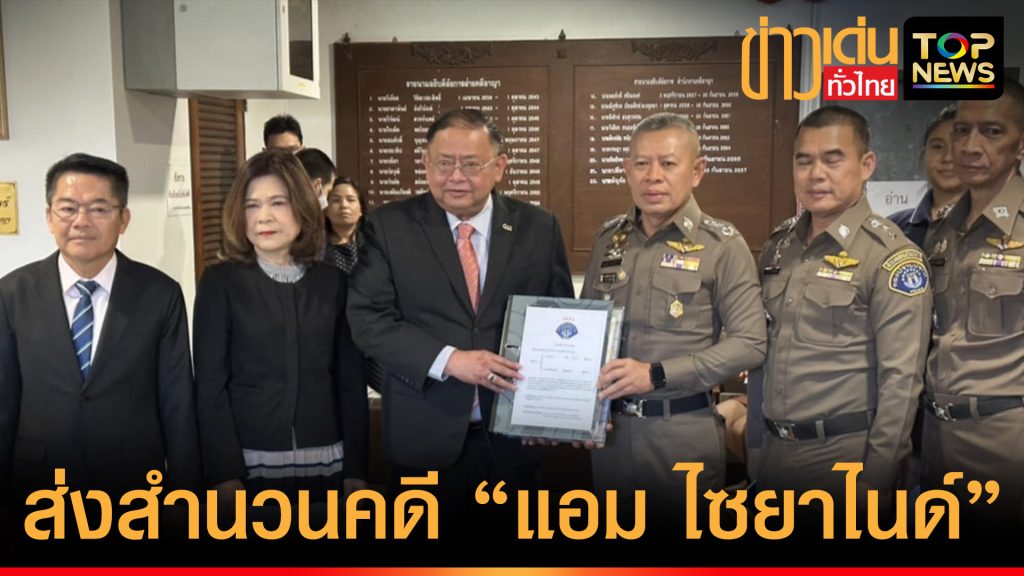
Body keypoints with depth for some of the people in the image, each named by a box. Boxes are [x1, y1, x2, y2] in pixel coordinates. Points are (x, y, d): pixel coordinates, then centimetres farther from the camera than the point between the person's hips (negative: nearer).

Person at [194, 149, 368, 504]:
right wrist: (225, 474, -12)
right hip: (249, 463, -2)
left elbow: (351, 381, 5)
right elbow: (210, 384, -5)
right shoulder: (220, 282, -2)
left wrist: (356, 468, 1)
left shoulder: (332, 282, 5)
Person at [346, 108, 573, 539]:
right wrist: (450, 360, -20)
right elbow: (367, 318, -9)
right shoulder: (389, 226, -3)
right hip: (424, 437, -1)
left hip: (513, 434, 2)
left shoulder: (538, 228, 2)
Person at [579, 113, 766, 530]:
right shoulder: (608, 239, 6)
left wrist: (657, 374, -18)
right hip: (610, 427, 4)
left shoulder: (722, 245, -8)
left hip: (684, 430, -4)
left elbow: (750, 343, -12)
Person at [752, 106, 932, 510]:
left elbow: (901, 379, -14)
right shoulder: (778, 246, 6)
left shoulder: (891, 255, -12)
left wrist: (876, 478, -14)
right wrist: (757, 436, 11)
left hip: (844, 452, -6)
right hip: (774, 448, 6)